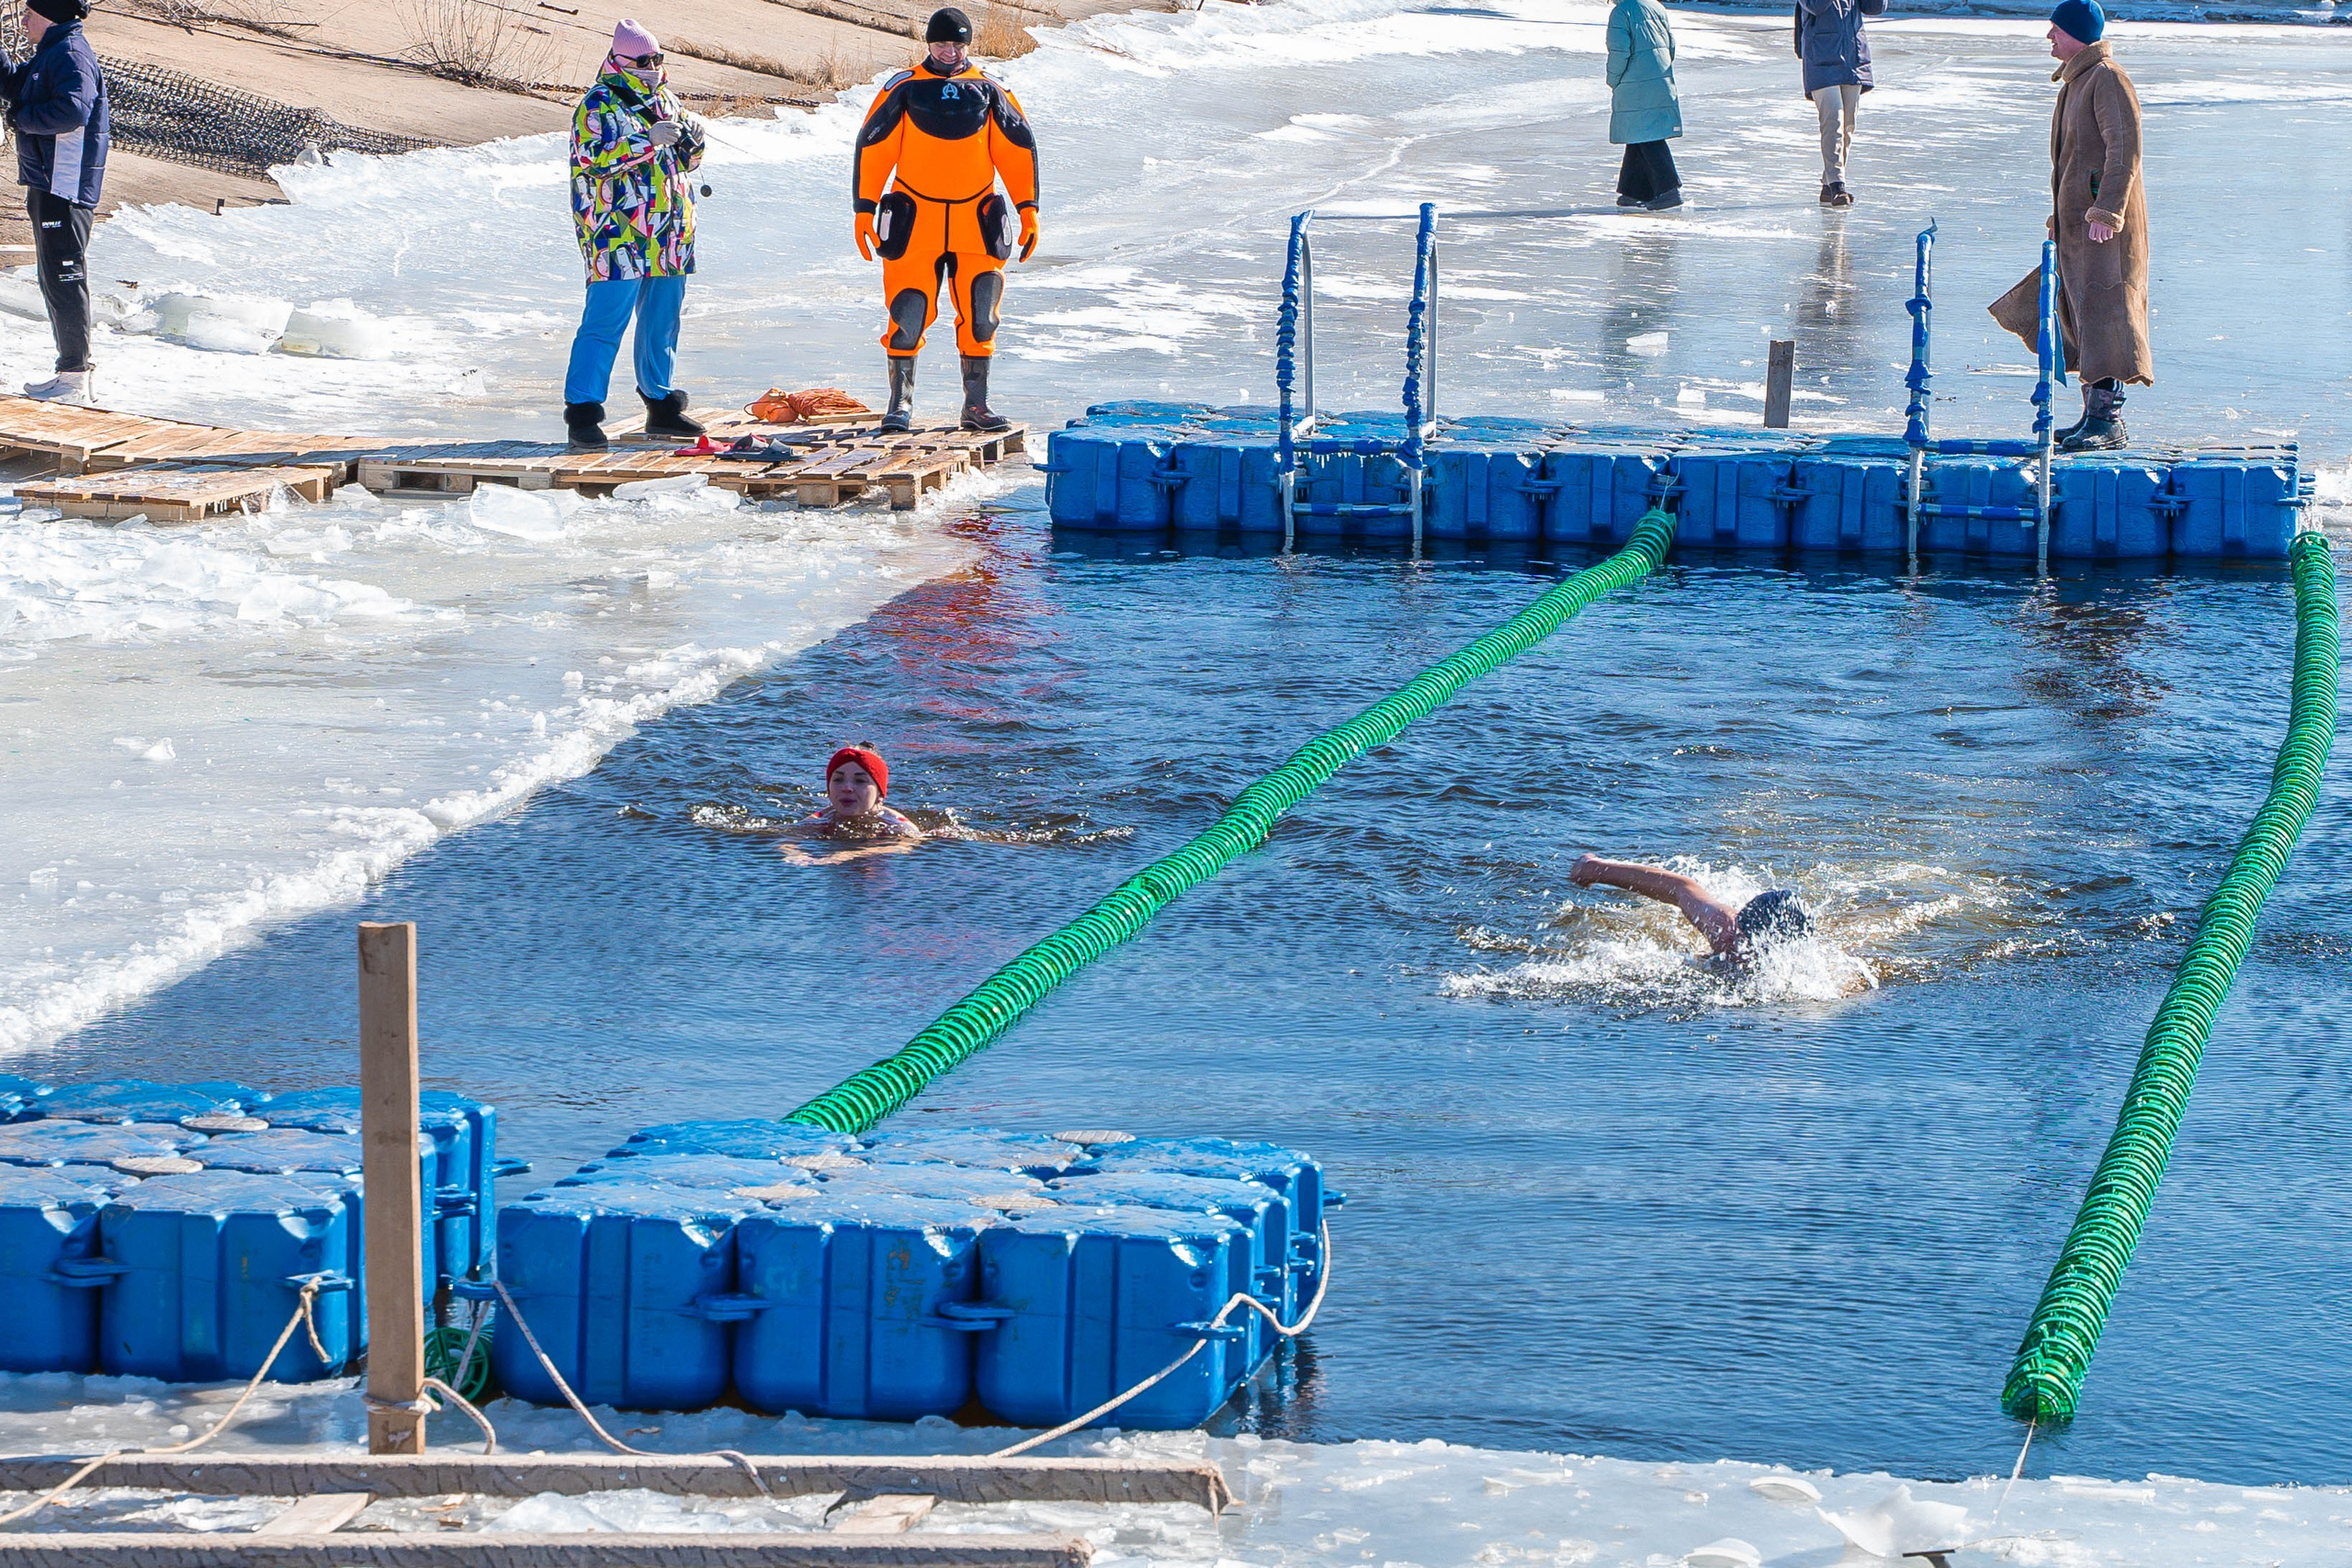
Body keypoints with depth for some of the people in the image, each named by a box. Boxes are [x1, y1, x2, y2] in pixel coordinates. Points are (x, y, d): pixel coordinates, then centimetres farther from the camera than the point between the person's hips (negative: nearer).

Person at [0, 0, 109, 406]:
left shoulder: (70, 55, -15)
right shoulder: (50, 54, 17)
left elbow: (72, 110, -29)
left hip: (64, 188, -11)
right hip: (49, 186, 11)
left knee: (63, 280, -9)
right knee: (55, 279, 16)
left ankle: (75, 378, -9)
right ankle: (72, 370, 22)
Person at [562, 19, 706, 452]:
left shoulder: (665, 101, 16)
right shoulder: (599, 104, -6)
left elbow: (687, 160, 22)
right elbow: (596, 157, -20)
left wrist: (691, 141, -1)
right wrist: (649, 141, -26)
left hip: (668, 234, 7)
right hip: (618, 234, -7)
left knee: (662, 321, 15)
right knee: (605, 323, -11)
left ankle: (662, 405, 26)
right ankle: (582, 413, -12)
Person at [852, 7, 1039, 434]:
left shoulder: (988, 92, 9)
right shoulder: (904, 89, 3)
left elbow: (1019, 150, 11)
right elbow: (872, 149, 3)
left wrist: (1028, 209, 4)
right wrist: (864, 210, -3)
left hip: (976, 222, 2)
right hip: (915, 222, -2)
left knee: (980, 315, 1)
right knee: (908, 313, -7)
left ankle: (976, 404, 11)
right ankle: (901, 403, 4)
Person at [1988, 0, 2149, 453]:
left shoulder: (2107, 80, -12)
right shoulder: (2075, 82, 20)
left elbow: (2125, 150, -20)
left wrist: (2106, 211, -26)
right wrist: (2061, 218, 26)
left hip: (2108, 226, -11)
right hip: (2077, 220, 11)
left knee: (2102, 310, -14)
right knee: (2079, 313, 11)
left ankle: (2108, 418, -16)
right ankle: (2094, 413, 16)